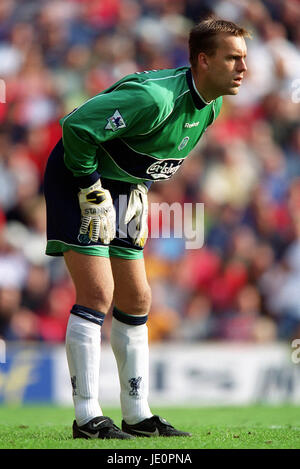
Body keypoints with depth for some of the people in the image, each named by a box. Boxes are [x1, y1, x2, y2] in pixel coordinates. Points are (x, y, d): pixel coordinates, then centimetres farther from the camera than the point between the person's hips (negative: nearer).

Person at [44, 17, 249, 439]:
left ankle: (138, 416, 15)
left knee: (136, 300, 8)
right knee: (97, 293, -16)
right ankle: (87, 417, -12)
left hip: (123, 187, 9)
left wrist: (138, 189, 9)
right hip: (78, 179, -9)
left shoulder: (211, 105, -1)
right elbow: (76, 126, -31)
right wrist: (94, 192, -23)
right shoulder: (156, 97, -31)